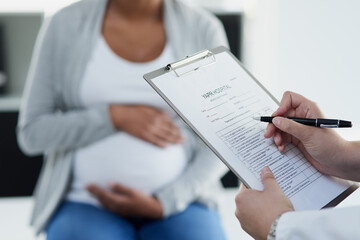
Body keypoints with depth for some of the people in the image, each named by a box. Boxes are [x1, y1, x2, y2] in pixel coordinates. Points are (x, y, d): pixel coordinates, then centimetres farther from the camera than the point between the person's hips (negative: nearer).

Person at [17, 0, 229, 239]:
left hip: (177, 203, 1)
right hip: (86, 205, 0)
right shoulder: (65, 25, -1)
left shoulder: (204, 29, -1)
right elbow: (32, 133, -1)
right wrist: (115, 116, -13)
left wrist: (162, 204, -12)